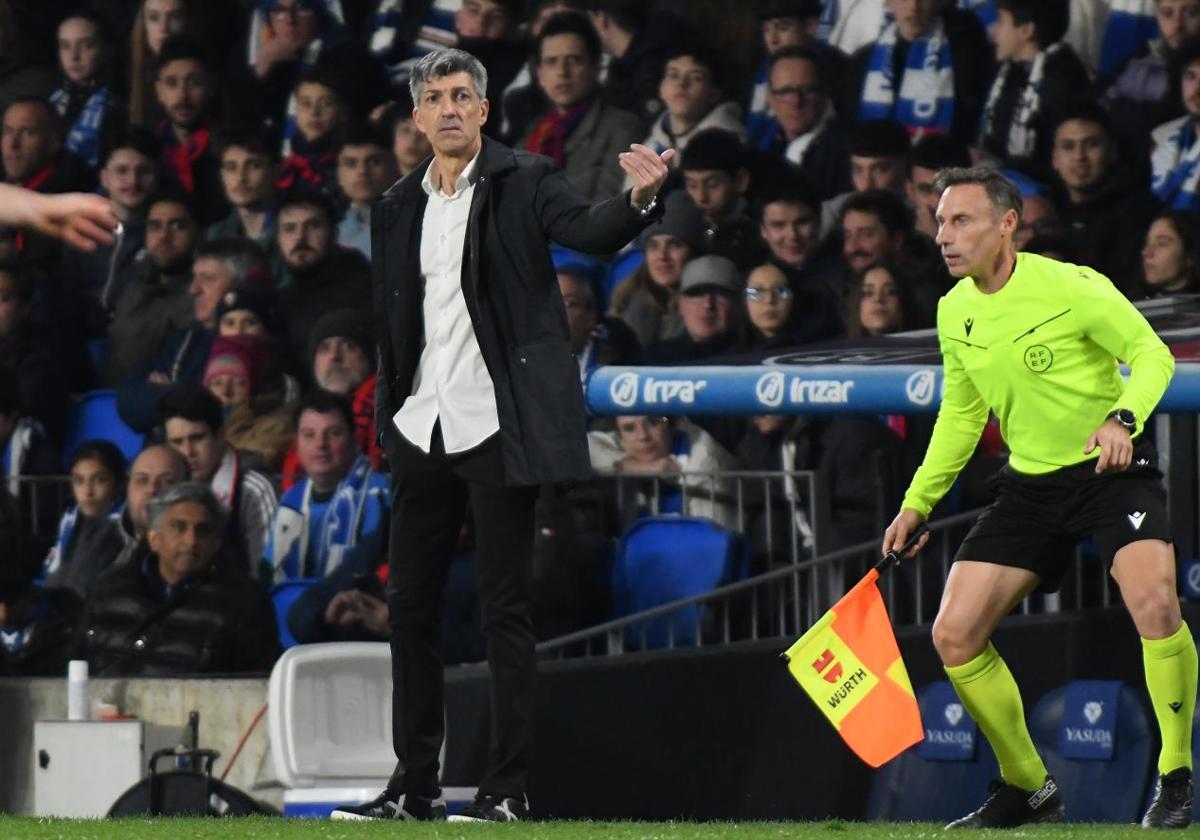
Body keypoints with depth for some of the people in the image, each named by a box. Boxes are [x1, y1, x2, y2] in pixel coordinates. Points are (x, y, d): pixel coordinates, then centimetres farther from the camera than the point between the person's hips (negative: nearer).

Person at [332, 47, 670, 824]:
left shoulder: (522, 183, -3)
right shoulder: (399, 208, 12)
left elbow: (589, 229, -20)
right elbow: (390, 321, 16)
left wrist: (638, 199, -41)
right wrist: (387, 418, 10)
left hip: (497, 426, -6)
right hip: (424, 429, 6)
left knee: (508, 609, -3)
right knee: (410, 605, 8)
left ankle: (511, 788, -1)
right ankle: (415, 784, 16)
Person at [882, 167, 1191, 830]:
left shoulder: (1071, 287, -16)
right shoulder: (954, 313, 4)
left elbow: (1152, 355, -10)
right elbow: (960, 413, 18)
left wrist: (1122, 417, -29)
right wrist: (918, 503, 15)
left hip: (1113, 471, -6)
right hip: (1030, 483, 6)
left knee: (1154, 604, -30)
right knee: (953, 634, -4)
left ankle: (1176, 781, -12)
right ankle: (1027, 788, 14)